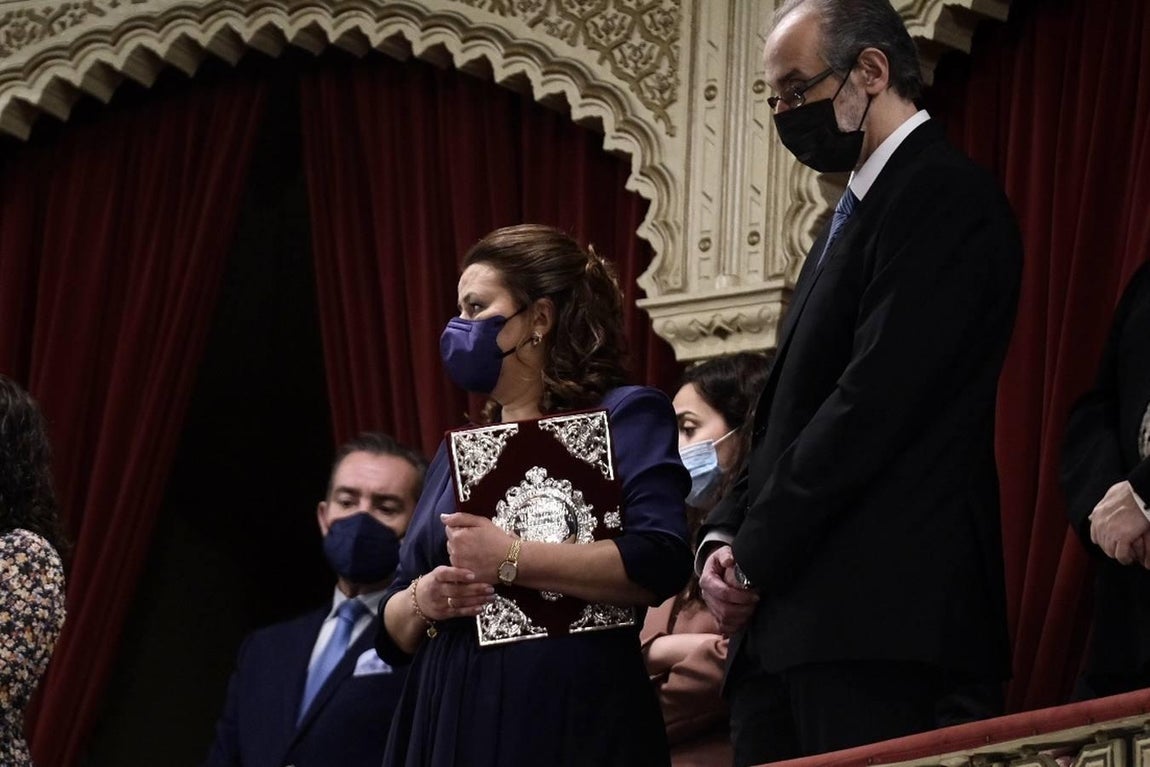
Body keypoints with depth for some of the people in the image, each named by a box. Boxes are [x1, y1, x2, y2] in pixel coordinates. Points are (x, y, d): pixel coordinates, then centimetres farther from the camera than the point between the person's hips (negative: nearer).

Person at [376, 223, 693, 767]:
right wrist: (422, 601, -3)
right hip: (452, 723, 6)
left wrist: (511, 560, -19)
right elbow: (394, 634, 19)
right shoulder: (458, 453, 19)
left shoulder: (623, 416, 0)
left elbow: (660, 562, -17)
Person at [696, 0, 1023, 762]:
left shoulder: (946, 195, -9)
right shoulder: (861, 211, 22)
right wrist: (728, 535, 6)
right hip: (795, 614, 9)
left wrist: (755, 558, -12)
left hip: (881, 620, -9)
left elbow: (877, 401, -17)